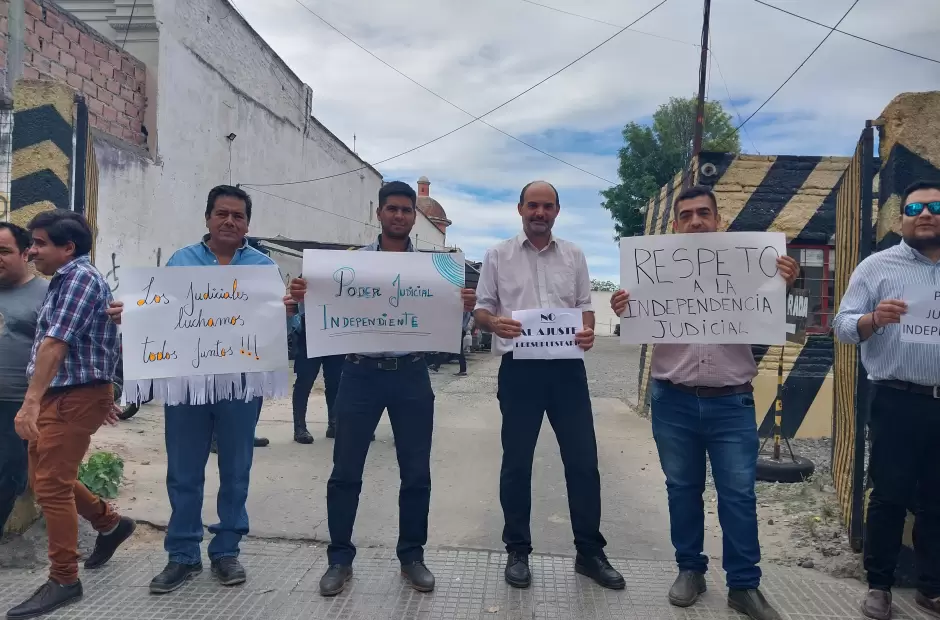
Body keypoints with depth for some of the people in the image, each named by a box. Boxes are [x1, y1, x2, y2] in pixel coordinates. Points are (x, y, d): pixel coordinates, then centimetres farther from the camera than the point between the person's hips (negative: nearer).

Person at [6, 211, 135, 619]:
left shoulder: (80, 277, -15)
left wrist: (30, 403, -28)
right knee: (44, 479, 17)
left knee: (51, 485, -5)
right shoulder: (63, 280, 17)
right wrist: (103, 398, 26)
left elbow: (56, 344, -24)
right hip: (57, 395, 10)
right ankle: (110, 524, 33)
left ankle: (63, 581, 6)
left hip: (74, 396, -10)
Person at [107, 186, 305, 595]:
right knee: (183, 472, 8)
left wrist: (291, 307, -25)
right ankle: (183, 555, 23)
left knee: (235, 471, 10)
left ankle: (226, 551, 25)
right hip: (186, 380, 1)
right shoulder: (181, 261, 8)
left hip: (241, 383, 0)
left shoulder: (264, 266, 5)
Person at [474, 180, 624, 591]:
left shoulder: (574, 256, 11)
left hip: (567, 367, 2)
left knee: (583, 460, 6)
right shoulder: (498, 256, 6)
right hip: (519, 368, -1)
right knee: (516, 463, 7)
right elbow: (480, 310, 6)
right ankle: (518, 552, 23)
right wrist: (494, 323, -17)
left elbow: (584, 305, 12)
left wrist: (588, 332, -10)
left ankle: (589, 552, 21)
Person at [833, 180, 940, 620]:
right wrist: (874, 319, -26)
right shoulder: (877, 266, 0)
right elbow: (843, 325, -7)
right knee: (889, 496, 5)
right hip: (897, 402, -3)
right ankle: (879, 584, 19)